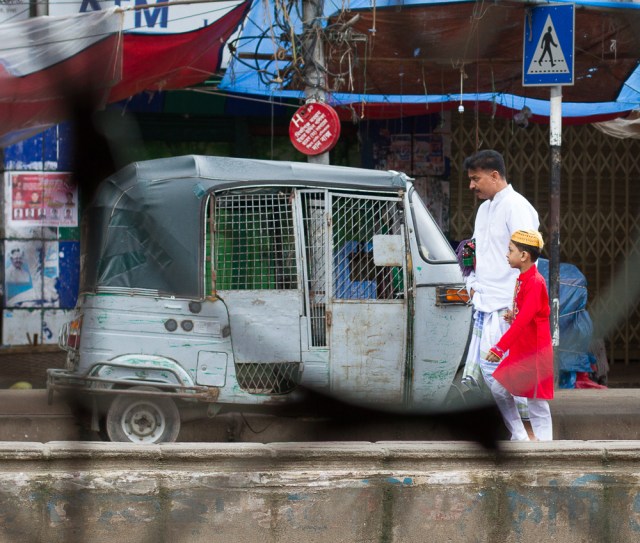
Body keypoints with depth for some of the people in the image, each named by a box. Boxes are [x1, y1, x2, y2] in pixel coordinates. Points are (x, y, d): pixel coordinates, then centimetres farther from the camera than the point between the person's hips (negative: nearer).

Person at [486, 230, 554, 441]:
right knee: (499, 389, 11)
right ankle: (519, 438, 20)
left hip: (534, 353, -10)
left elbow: (523, 320, -28)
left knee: (537, 404, -5)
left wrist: (500, 348, -33)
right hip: (519, 350, 10)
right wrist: (513, 315, 1)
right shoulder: (522, 279, 9)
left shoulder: (535, 282, -20)